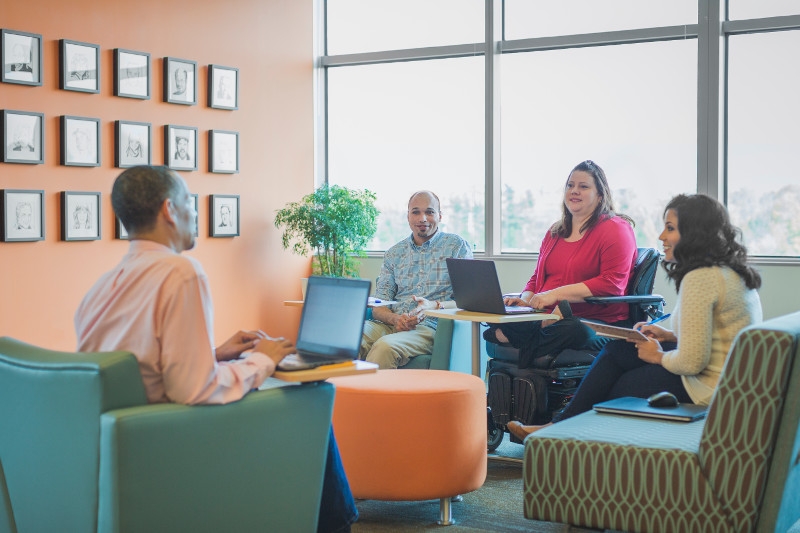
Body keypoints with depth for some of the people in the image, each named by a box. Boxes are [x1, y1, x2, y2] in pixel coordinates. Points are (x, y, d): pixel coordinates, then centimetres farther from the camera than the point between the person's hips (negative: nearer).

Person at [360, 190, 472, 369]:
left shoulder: (457, 246, 8)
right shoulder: (394, 253, 19)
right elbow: (379, 305, 13)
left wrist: (434, 306, -19)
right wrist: (395, 318, -11)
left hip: (429, 326, -3)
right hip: (391, 324, 4)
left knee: (385, 346, -35)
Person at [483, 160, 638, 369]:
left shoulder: (616, 229, 0)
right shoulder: (554, 232, 24)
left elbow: (612, 284, -13)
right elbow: (537, 278, 28)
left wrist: (557, 293, -18)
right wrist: (525, 300, 3)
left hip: (597, 323, -6)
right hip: (549, 318, 6)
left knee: (573, 330, -43)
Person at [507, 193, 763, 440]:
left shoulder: (700, 279, -22)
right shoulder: (731, 272, 9)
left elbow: (691, 362, -25)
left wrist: (658, 356, -6)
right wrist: (669, 335, 9)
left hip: (707, 389, -10)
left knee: (618, 387, 10)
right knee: (617, 349, 13)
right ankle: (561, 426, 19)